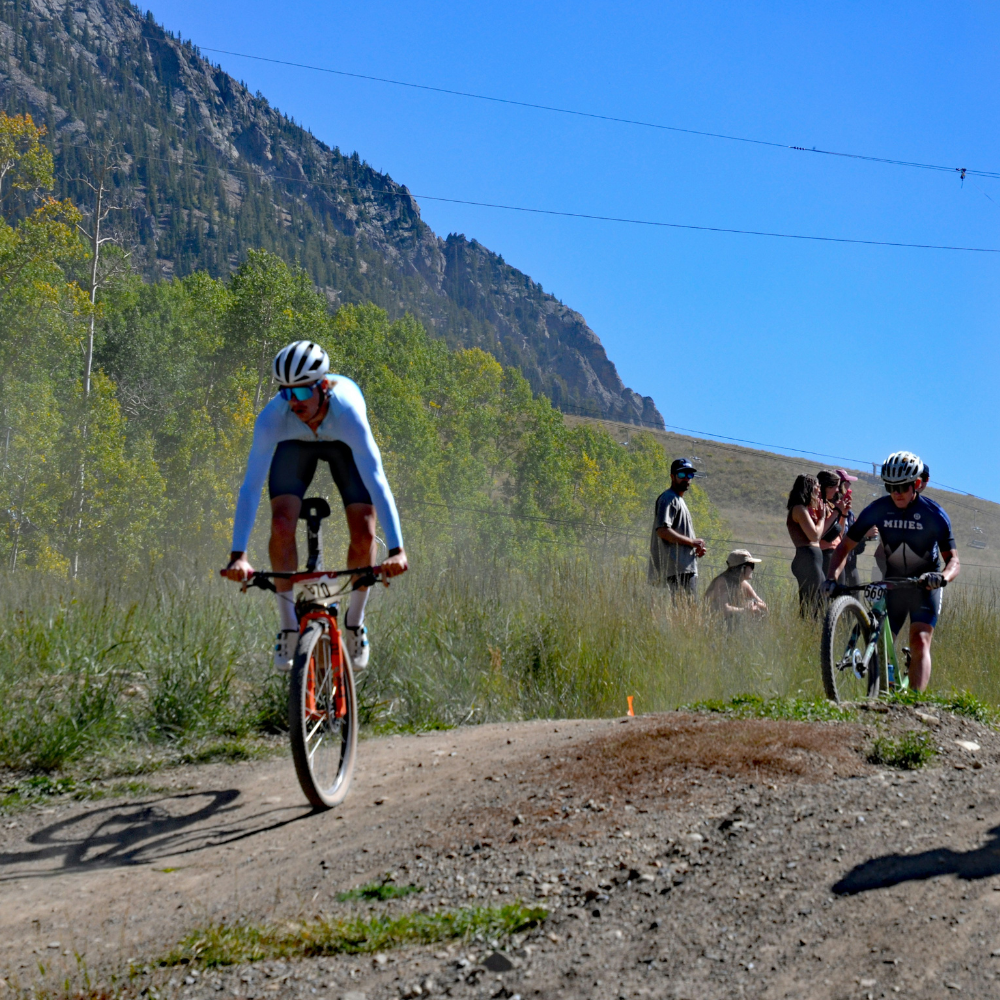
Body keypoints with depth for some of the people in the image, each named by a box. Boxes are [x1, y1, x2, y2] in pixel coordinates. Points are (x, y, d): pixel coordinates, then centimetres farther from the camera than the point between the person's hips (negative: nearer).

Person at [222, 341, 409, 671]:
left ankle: (355, 621, 10)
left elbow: (376, 480, -46)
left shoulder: (348, 410, -42)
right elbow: (251, 485, -38)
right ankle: (288, 627, -4)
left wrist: (396, 550, -54)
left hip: (344, 445, -1)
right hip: (295, 445, 1)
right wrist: (238, 554, -46)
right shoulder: (272, 417, -38)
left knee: (364, 535, -15)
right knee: (282, 526, -21)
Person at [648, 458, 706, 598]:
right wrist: (692, 542, -13)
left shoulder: (679, 500, 26)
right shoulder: (668, 498, -6)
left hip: (687, 569, 10)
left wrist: (697, 547, 12)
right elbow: (662, 531, -19)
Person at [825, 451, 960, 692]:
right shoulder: (878, 509, -12)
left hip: (925, 585, -3)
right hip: (892, 584, 3)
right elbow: (845, 545, -8)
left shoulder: (934, 513, -17)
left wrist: (942, 577, -42)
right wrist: (832, 577, -25)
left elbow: (953, 559, -19)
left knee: (920, 642, -20)